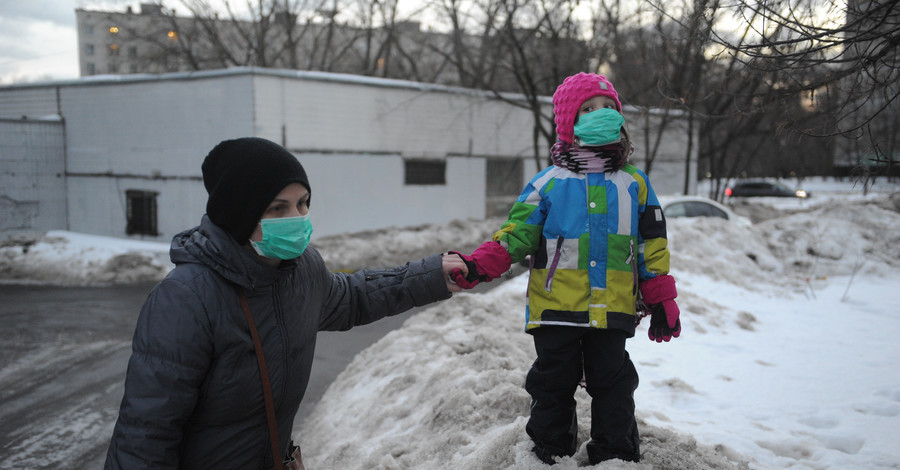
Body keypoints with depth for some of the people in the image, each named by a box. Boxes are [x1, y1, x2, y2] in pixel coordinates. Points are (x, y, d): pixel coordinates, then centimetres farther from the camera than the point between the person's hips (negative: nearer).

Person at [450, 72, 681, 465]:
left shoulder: (634, 184, 6)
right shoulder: (548, 183, 1)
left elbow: (652, 246, 9)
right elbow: (517, 234, -2)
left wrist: (661, 303, 8)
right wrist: (478, 266, -18)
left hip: (612, 311, 1)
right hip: (556, 310, 0)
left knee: (612, 386, 11)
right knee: (553, 387, 11)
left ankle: (616, 457, 28)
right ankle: (551, 455, 29)